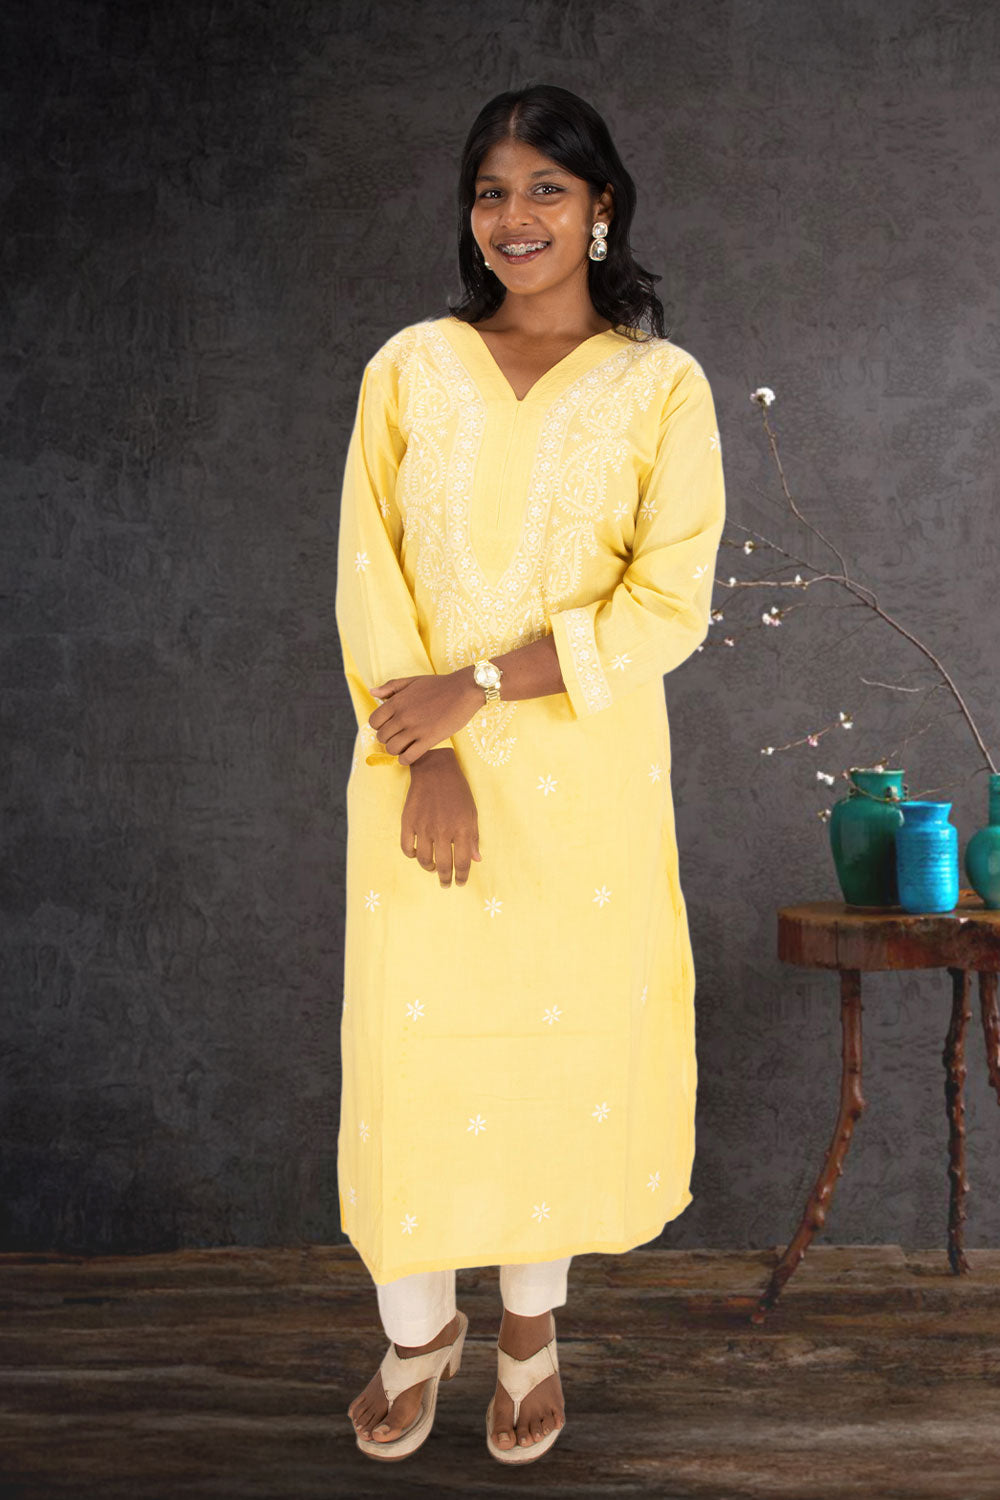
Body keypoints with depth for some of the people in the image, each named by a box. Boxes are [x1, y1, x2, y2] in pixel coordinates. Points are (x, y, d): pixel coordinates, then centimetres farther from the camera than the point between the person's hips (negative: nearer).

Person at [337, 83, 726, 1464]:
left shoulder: (661, 385, -1)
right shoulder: (410, 368, 5)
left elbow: (668, 604, -7)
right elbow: (369, 572, -1)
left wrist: (480, 688, -15)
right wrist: (429, 764, -12)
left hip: (585, 772, -1)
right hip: (420, 767, 1)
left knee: (565, 1030, 8)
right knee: (407, 1034, 5)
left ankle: (532, 1322, 31)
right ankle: (417, 1326, 28)